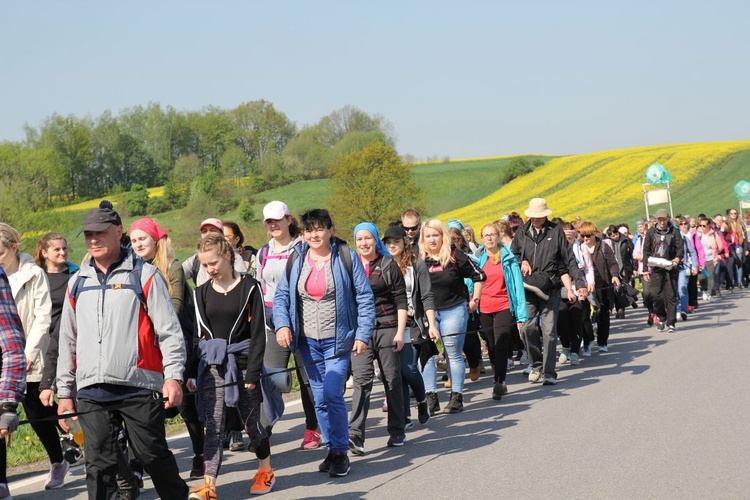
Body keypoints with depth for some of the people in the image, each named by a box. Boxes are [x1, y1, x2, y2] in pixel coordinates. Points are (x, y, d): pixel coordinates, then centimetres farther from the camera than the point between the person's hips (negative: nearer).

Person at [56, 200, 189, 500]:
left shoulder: (144, 275, 1)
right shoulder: (77, 283, 15)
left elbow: (169, 330, -2)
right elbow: (67, 340, 19)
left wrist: (173, 376, -11)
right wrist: (64, 391, 16)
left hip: (139, 386, -4)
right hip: (91, 391, 4)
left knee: (153, 455, 3)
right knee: (99, 464, 3)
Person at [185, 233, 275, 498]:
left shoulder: (249, 287, -4)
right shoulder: (202, 292, 9)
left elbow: (258, 333, -6)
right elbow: (200, 335, 13)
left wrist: (253, 372, -12)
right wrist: (192, 372, 8)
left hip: (241, 363, -3)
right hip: (212, 365, 3)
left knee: (251, 423, 9)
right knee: (213, 426, -7)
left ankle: (266, 471, 32)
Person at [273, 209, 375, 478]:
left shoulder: (346, 257, -5)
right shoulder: (297, 259, 4)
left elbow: (365, 297, -3)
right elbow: (281, 295, 7)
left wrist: (362, 334, -9)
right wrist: (282, 324, -10)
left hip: (338, 339, -4)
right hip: (308, 341, 4)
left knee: (332, 394, -14)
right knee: (319, 399, 7)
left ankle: (341, 452, -1)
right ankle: (331, 449, 20)